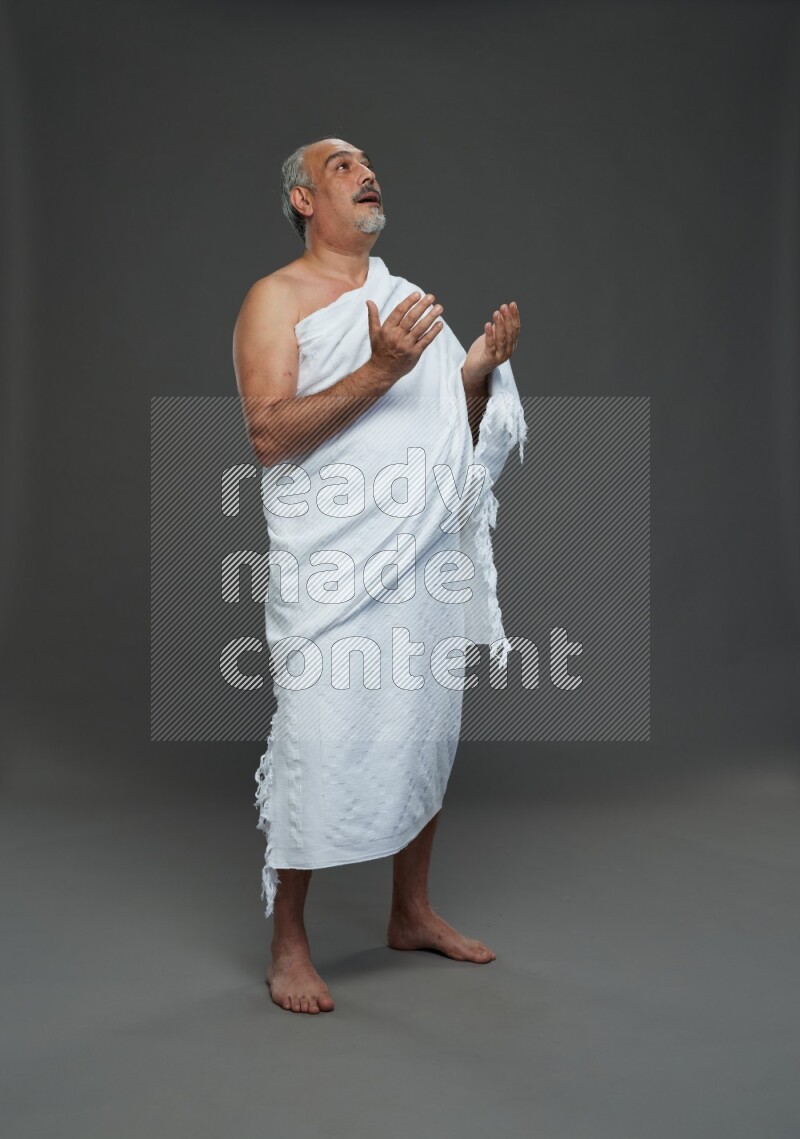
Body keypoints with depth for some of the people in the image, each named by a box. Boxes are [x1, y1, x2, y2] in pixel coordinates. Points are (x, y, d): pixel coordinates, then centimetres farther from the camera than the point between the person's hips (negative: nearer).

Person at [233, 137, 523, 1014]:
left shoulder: (409, 297, 19)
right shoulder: (277, 298, -1)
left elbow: (456, 437, 20)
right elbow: (268, 435, -16)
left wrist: (481, 370, 1)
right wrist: (379, 371, -24)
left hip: (430, 553, 7)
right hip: (333, 565, -6)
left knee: (425, 731, 12)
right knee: (319, 745, -6)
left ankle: (411, 913, 30)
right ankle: (288, 945, 12)